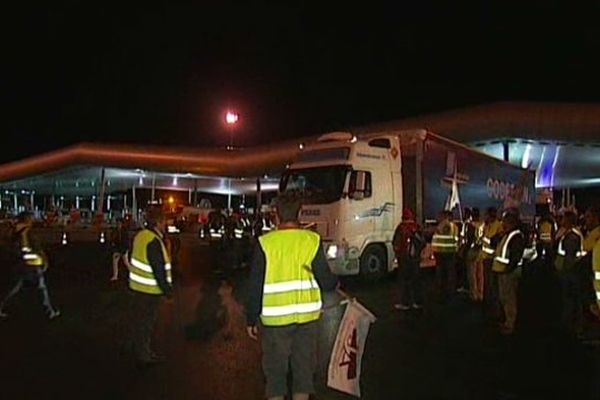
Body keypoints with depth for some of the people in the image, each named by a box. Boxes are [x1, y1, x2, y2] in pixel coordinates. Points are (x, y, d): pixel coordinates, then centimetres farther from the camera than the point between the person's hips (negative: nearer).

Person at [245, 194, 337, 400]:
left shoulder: (265, 243, -9)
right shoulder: (312, 240, -7)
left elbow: (255, 287, -7)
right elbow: (326, 281, -5)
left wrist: (251, 320, 4)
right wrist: (335, 283, 18)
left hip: (275, 318, -1)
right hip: (307, 315, 2)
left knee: (275, 370, 12)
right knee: (304, 367, 16)